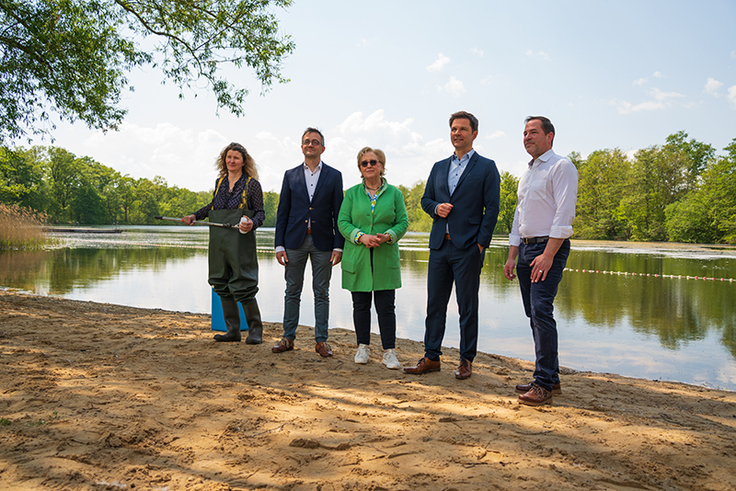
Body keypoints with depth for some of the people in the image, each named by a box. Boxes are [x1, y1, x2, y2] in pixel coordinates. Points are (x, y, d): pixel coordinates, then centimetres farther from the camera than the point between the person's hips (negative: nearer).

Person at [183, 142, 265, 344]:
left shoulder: (252, 184, -1)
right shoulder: (219, 182, 14)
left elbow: (260, 212, 0)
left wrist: (252, 223, -20)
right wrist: (195, 216, 19)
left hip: (241, 241, -6)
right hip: (219, 240, 6)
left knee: (243, 286, -8)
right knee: (222, 285, 7)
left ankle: (255, 330, 7)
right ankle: (233, 331, 17)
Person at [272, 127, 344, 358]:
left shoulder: (334, 176, 6)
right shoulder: (291, 175, 9)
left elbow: (338, 213, 2)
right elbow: (282, 212, 7)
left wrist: (338, 246, -5)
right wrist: (279, 244, -1)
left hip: (322, 242, -1)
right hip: (295, 240, 1)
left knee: (321, 293, 4)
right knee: (292, 291, 6)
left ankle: (321, 340, 12)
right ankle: (288, 338, 16)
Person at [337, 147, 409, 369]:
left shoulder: (394, 193, 7)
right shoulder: (352, 193, 7)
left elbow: (403, 222, 5)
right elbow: (342, 222, 2)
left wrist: (388, 236, -14)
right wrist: (361, 237, -14)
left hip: (385, 258, -1)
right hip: (357, 259, 1)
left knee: (386, 306, -2)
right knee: (361, 304, 8)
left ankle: (389, 351, 7)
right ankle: (363, 347, 22)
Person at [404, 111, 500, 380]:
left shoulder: (486, 167, 2)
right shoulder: (439, 167, 17)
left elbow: (492, 208, -4)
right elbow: (425, 199, 20)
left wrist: (481, 244, -11)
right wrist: (436, 207, -3)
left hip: (468, 247, -5)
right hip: (439, 245, 5)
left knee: (467, 306, 3)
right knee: (434, 304, 7)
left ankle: (466, 360, 14)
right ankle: (432, 357, 17)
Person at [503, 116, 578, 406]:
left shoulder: (561, 167, -5)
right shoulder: (527, 173, 21)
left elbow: (564, 215, -15)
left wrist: (547, 255, -22)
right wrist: (512, 256, 16)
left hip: (549, 248, -8)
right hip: (525, 247, 8)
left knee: (541, 311, -15)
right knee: (534, 314, 8)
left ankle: (545, 383, -9)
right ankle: (550, 377, 16)